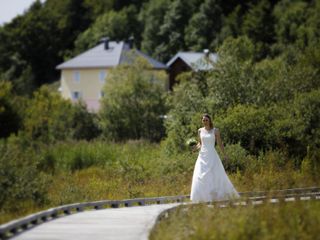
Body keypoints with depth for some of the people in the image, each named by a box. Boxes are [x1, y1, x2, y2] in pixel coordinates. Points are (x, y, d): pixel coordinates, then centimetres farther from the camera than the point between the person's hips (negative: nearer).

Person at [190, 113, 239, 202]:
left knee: (216, 176, -7)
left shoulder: (215, 131, 0)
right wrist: (198, 146, -3)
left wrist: (224, 155, -1)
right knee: (200, 177, -6)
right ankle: (203, 197, -1)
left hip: (212, 155, -3)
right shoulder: (200, 131, 9)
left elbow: (220, 143, 5)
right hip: (202, 155, 3)